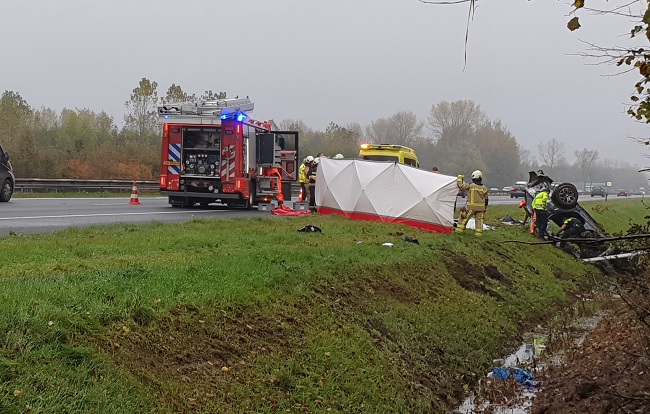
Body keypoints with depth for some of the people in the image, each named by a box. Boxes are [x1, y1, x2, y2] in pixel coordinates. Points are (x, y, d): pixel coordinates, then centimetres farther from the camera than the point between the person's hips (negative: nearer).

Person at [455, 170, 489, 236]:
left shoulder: (470, 186, -10)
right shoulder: (484, 188, 4)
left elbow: (460, 185, -6)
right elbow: (486, 199, 9)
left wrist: (460, 178, 10)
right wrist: (485, 208, 20)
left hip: (471, 206, -3)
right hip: (480, 207, 3)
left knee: (465, 217, 9)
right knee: (479, 219, 8)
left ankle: (460, 229, 11)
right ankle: (478, 232, 6)